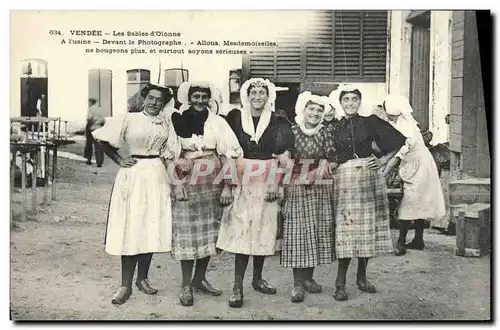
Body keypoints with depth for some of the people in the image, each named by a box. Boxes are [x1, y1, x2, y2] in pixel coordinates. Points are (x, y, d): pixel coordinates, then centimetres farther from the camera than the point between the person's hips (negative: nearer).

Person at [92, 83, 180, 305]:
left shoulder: (166, 123, 11)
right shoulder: (129, 119, 0)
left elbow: (171, 153, 16)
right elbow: (103, 140, 3)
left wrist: (170, 177, 8)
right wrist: (119, 160, 0)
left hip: (157, 177, 4)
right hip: (132, 176, -3)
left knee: (151, 229, 7)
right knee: (130, 229, -3)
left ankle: (142, 278, 23)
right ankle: (126, 285, 6)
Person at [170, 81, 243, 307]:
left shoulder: (218, 122, 5)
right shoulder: (178, 120, 1)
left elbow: (230, 153, 0)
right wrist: (177, 183, -12)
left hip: (212, 182, 3)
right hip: (188, 181, -2)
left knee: (209, 229, 7)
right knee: (188, 230, -2)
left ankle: (200, 278, 21)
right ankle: (186, 284, 6)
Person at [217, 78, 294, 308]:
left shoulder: (278, 121, 4)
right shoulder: (235, 117, 3)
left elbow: (284, 155, 0)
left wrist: (276, 183, -9)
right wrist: (227, 183, -3)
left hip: (268, 181, 2)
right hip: (242, 180, -2)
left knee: (264, 229, 8)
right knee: (242, 229, -6)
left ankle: (257, 278, 24)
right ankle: (237, 286, -2)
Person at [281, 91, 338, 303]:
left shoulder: (327, 131, 4)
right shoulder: (292, 131, 0)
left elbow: (333, 160, 0)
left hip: (320, 189, 2)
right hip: (296, 188, -2)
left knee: (318, 231, 7)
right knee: (297, 232, -3)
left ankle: (308, 277, 21)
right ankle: (298, 282, 3)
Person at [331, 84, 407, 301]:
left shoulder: (370, 121, 5)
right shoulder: (334, 126, 8)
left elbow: (398, 141, 10)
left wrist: (384, 160, 3)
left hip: (369, 176, 1)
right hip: (344, 178, -1)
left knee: (368, 226, 5)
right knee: (346, 228, -7)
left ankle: (362, 277, 19)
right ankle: (340, 282, -1)